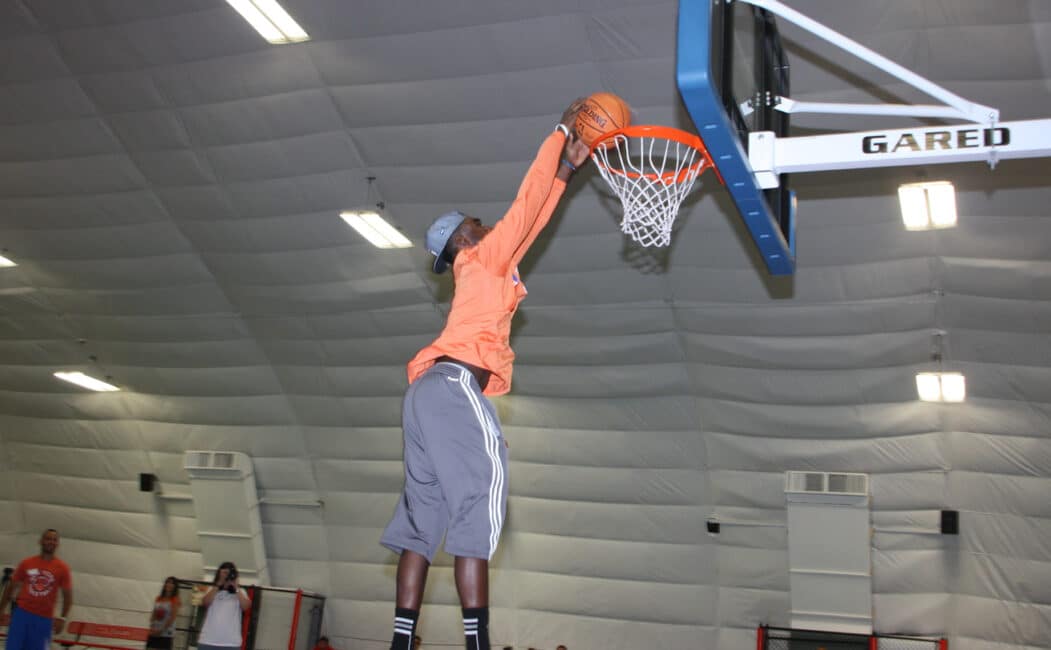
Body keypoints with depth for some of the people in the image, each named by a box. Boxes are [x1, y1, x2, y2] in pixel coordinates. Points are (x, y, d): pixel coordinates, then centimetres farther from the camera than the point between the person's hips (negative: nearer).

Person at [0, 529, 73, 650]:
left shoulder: (63, 568, -1)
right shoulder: (26, 563, 3)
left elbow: (67, 596, 2)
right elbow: (11, 588, 12)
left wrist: (62, 618, -9)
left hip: (44, 619, -1)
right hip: (22, 613, 1)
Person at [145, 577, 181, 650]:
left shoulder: (175, 600, -5)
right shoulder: (159, 598, 12)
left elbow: (172, 617, -13)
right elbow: (153, 615, 9)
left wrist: (161, 630, -18)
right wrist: (152, 628, -8)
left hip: (166, 634, -6)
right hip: (154, 633, 6)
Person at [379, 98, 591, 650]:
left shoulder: (489, 269, 30)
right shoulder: (483, 259, 8)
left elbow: (531, 221, 34)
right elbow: (525, 203, 6)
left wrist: (568, 167, 38)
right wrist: (561, 131, 14)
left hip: (431, 392, 10)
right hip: (455, 384, -10)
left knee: (423, 518, 2)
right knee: (480, 491, -16)